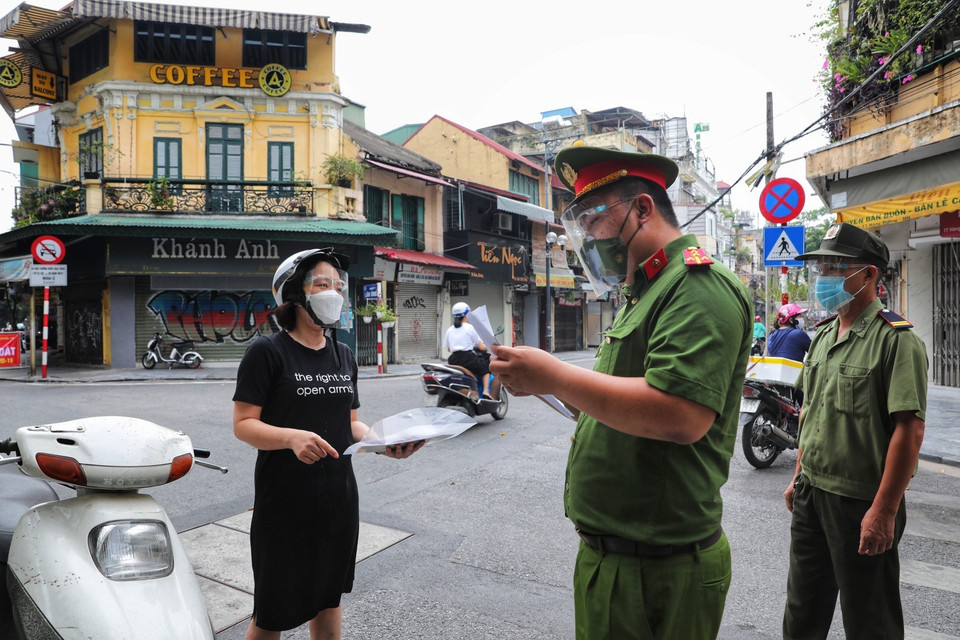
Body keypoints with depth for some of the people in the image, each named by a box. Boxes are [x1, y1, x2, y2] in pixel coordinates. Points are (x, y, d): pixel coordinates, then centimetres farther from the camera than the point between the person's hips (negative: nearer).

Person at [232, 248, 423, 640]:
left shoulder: (344, 356, 9)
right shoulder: (267, 352, -10)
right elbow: (243, 424, -13)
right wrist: (293, 437, -30)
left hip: (338, 499, 6)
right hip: (284, 502, -5)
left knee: (328, 597, 19)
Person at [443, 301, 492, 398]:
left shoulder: (449, 330, 10)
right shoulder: (470, 328, -4)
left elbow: (448, 349, 15)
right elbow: (481, 347, -4)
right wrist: (487, 348, 17)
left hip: (453, 361, 5)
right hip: (467, 358, -5)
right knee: (485, 367, 18)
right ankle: (486, 391, 2)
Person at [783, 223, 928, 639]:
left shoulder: (897, 339, -16)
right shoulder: (823, 336, 9)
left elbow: (910, 429, -21)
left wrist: (883, 511, -23)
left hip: (861, 504, -7)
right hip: (811, 494, 7)